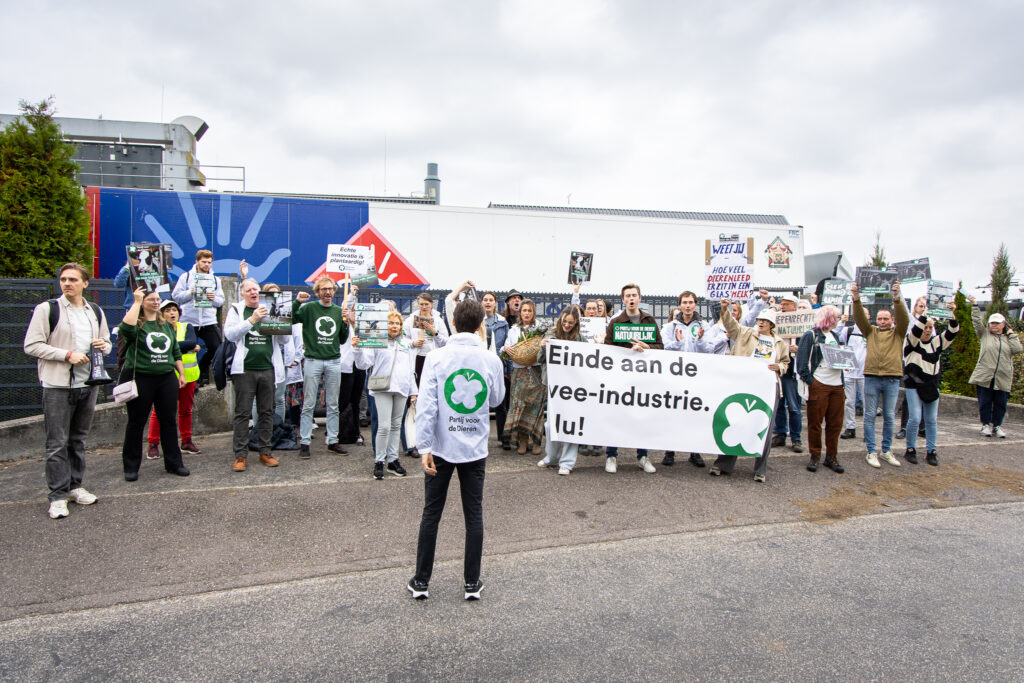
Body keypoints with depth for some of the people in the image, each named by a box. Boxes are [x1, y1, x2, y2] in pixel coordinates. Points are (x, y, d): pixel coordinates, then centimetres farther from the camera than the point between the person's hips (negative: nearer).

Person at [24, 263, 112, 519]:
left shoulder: (96, 312, 12)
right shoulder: (47, 309, -4)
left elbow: (106, 342, 22)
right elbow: (31, 345, -8)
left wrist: (103, 346, -2)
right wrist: (67, 355, -17)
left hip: (88, 383, 5)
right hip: (58, 385, -5)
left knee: (79, 440, 14)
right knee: (57, 443, -2)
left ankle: (75, 486, 25)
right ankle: (57, 495, 6)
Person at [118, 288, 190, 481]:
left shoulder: (167, 326, 14)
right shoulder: (137, 324, -3)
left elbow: (176, 352, 20)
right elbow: (126, 328, -28)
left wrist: (181, 374, 14)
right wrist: (137, 302, -20)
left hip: (167, 378, 5)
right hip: (140, 379, -5)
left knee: (169, 421, 8)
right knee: (136, 422, 5)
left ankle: (173, 462, 17)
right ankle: (131, 466, 16)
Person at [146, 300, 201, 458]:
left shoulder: (187, 327, 10)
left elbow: (193, 342, -8)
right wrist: (188, 346, -14)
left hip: (188, 375, 4)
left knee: (186, 410, 12)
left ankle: (186, 441, 23)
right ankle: (153, 445, 6)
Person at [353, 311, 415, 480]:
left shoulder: (407, 343, 15)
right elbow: (364, 364, -4)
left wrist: (413, 391, 17)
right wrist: (357, 349, -20)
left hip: (401, 389, 4)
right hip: (382, 389, -4)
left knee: (396, 426, 10)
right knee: (384, 426, -10)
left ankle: (393, 460, 19)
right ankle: (379, 461, 3)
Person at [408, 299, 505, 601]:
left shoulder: (436, 358, -8)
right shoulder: (491, 360, -5)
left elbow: (426, 405, -14)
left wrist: (424, 447, -11)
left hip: (442, 447, -1)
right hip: (475, 449, 1)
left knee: (431, 514, 11)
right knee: (474, 514, 11)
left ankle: (421, 581, 20)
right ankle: (472, 583, 19)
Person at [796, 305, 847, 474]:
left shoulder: (836, 336, 19)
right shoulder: (810, 335, -3)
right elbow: (801, 359, -9)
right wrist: (808, 380, -14)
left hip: (837, 385, 6)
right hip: (818, 384, -6)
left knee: (835, 423, 7)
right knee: (815, 423, 1)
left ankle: (831, 456, 18)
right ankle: (815, 456, 12)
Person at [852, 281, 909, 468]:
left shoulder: (898, 332, 9)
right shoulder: (870, 331, 11)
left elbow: (904, 318, -9)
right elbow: (859, 318, -3)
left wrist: (897, 298, -25)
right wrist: (856, 298, -20)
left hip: (892, 379, 0)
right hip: (871, 378, 0)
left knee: (889, 417, 8)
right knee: (870, 416, 1)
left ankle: (886, 450, 19)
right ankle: (871, 451, 7)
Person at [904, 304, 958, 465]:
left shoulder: (937, 342, 12)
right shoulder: (912, 341, -2)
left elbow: (951, 333, 0)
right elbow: (916, 330, -21)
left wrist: (952, 315, -12)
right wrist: (923, 314, -28)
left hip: (932, 386, 5)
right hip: (914, 386, -5)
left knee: (932, 420, 6)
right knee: (915, 418, -8)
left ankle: (931, 451, 14)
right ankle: (910, 450, 5)